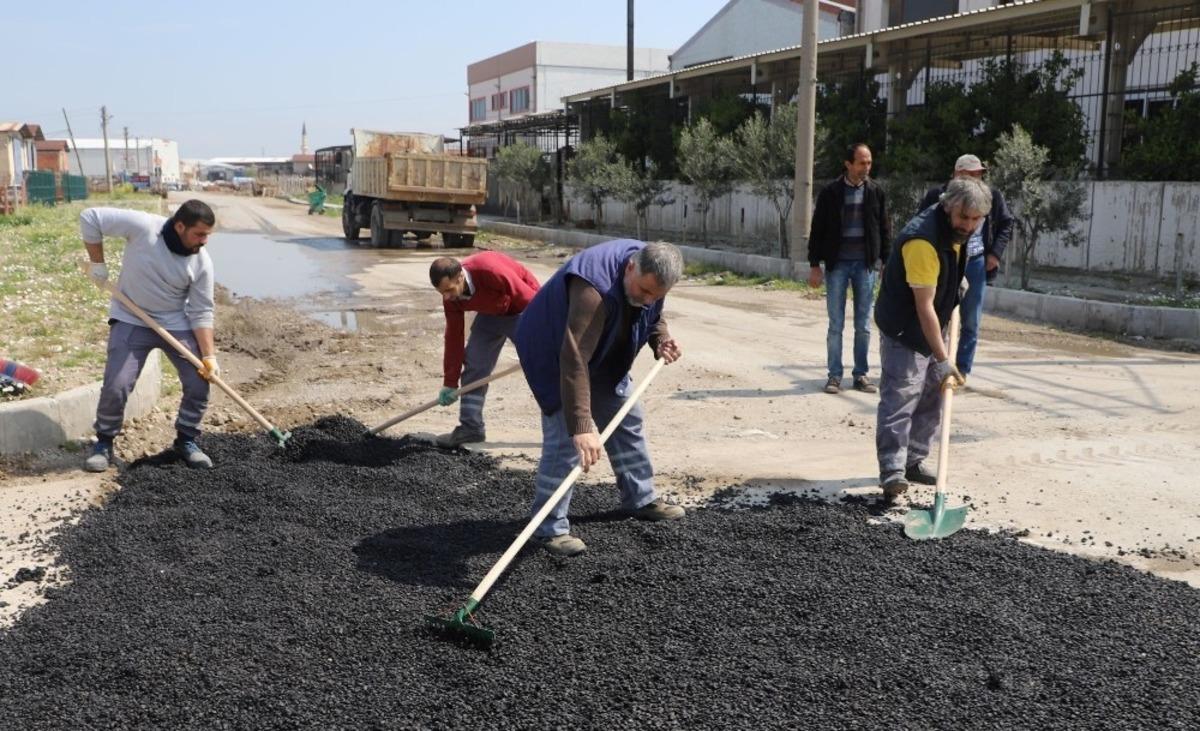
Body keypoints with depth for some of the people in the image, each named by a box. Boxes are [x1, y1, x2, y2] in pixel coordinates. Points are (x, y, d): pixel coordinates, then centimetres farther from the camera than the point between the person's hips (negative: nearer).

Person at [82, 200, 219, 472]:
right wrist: (97, 263, -12)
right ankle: (104, 443, 12)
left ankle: (186, 441, 15)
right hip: (131, 320, -2)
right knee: (116, 386, -10)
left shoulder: (202, 262, -14)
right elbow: (90, 218, -14)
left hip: (176, 324, 2)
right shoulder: (143, 227, -22)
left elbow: (201, 312, -10)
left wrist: (209, 356, -17)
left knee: (199, 383, -6)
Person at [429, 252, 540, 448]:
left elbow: (529, 298, -31)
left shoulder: (490, 270, -39)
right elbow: (454, 337, -7)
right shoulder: (451, 297, -16)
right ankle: (471, 427, 6)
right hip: (491, 314, 6)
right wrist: (450, 383, -4)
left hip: (523, 311, -6)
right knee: (474, 365, -2)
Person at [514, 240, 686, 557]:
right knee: (565, 437, -16)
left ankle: (641, 499, 33)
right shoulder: (594, 289, -42)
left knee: (627, 420, 15)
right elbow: (574, 360, -47)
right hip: (555, 355, -8)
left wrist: (661, 340, -15)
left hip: (604, 356, 8)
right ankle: (549, 528, -7)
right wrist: (581, 426, -52)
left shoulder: (650, 272, -14)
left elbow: (653, 316, 8)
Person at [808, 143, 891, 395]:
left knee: (863, 325, 7)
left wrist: (887, 261, 3)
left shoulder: (876, 192, 4)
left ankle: (861, 374, 15)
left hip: (866, 264, 2)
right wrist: (814, 265, -4)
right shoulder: (830, 192, -2)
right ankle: (834, 375, 9)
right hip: (837, 264, -2)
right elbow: (817, 230, 0)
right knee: (836, 324, 2)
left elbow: (884, 228, 9)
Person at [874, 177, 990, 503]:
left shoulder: (957, 231, -3)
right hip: (904, 331, -9)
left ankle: (913, 461, 23)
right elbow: (924, 306, -32)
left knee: (930, 399, 13)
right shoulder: (923, 240, -31)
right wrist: (943, 361, -32)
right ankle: (893, 473, -16)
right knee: (899, 399, -14)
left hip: (932, 327, 9)